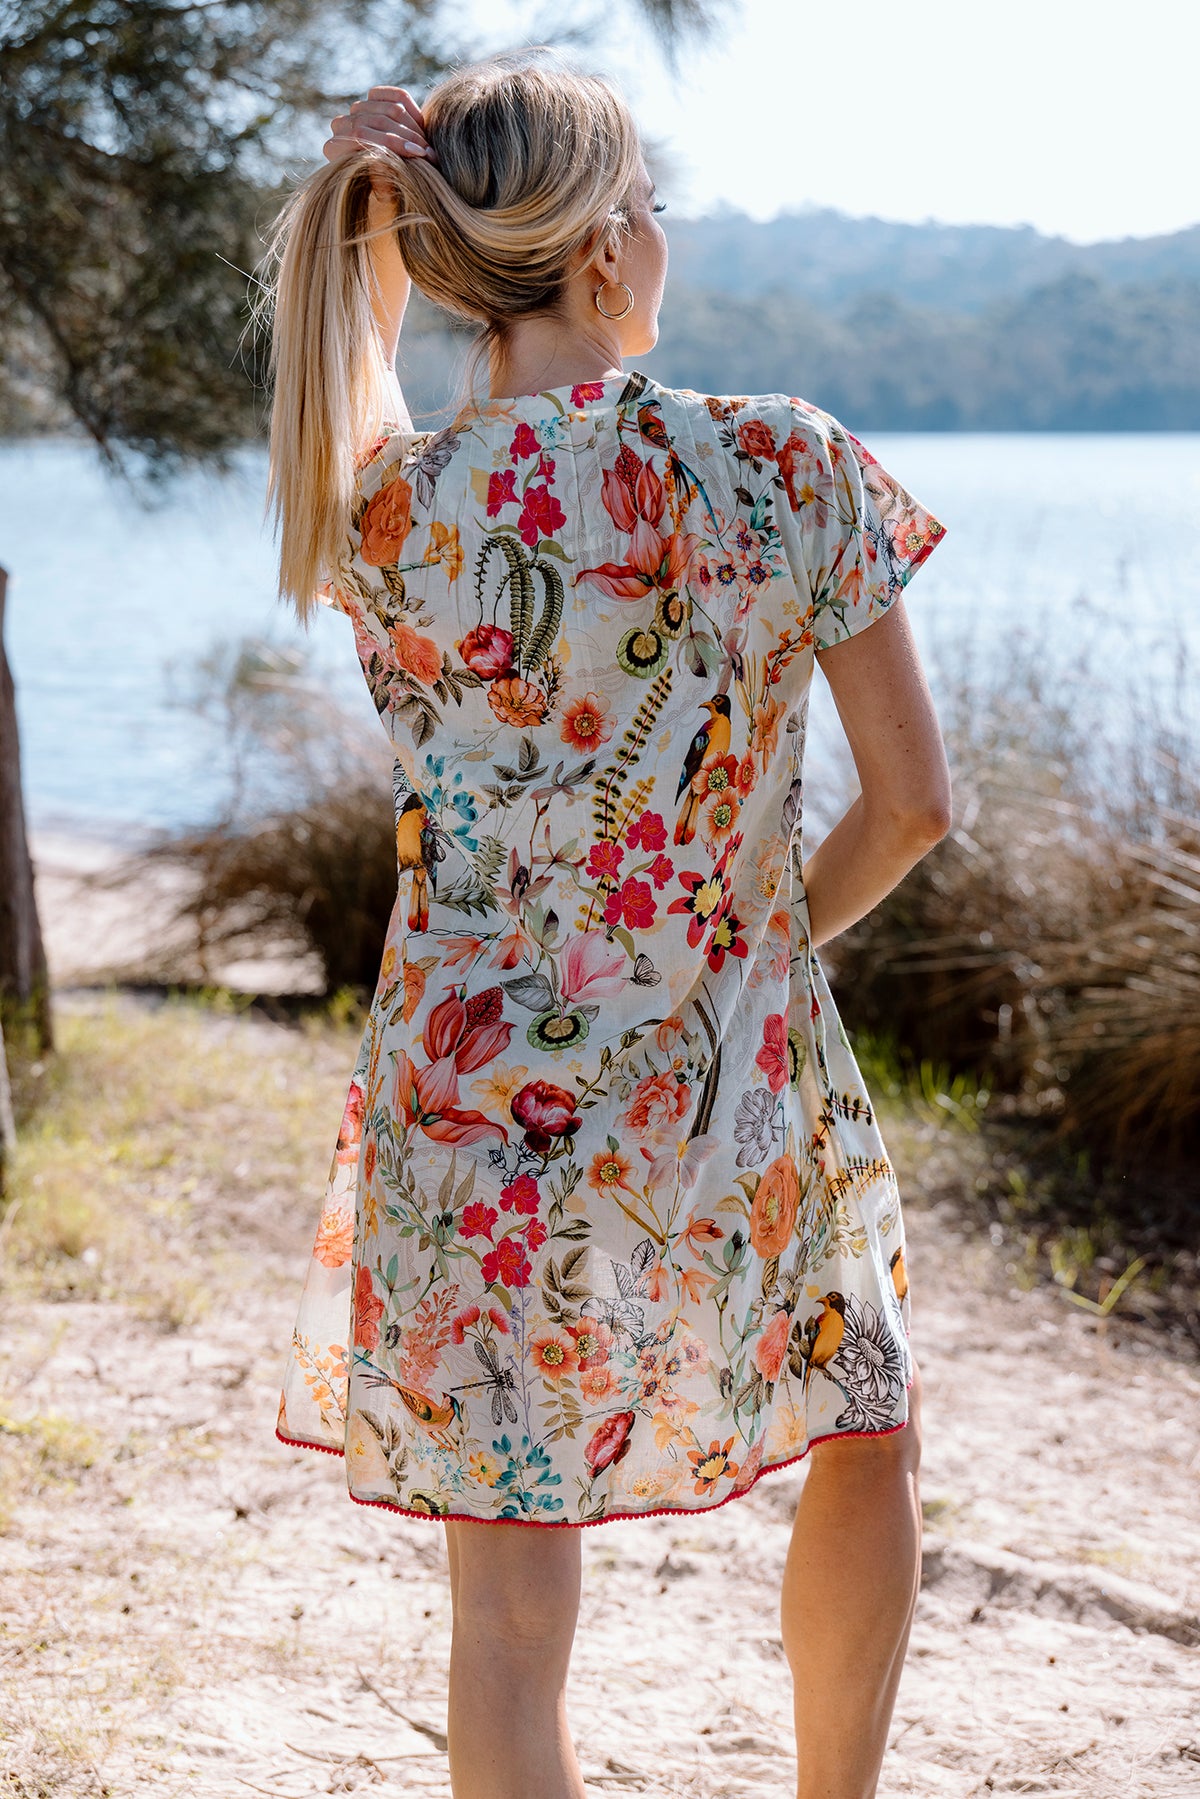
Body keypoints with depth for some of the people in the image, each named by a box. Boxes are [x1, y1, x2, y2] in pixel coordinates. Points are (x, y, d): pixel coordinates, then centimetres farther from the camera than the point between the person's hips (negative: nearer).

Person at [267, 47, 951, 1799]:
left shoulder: (377, 511, -8)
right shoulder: (789, 470, -12)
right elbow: (912, 804, -5)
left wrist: (376, 238, 8)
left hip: (468, 1112, 1)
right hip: (734, 1096, 0)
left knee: (510, 1589, 9)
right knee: (871, 1438, 28)